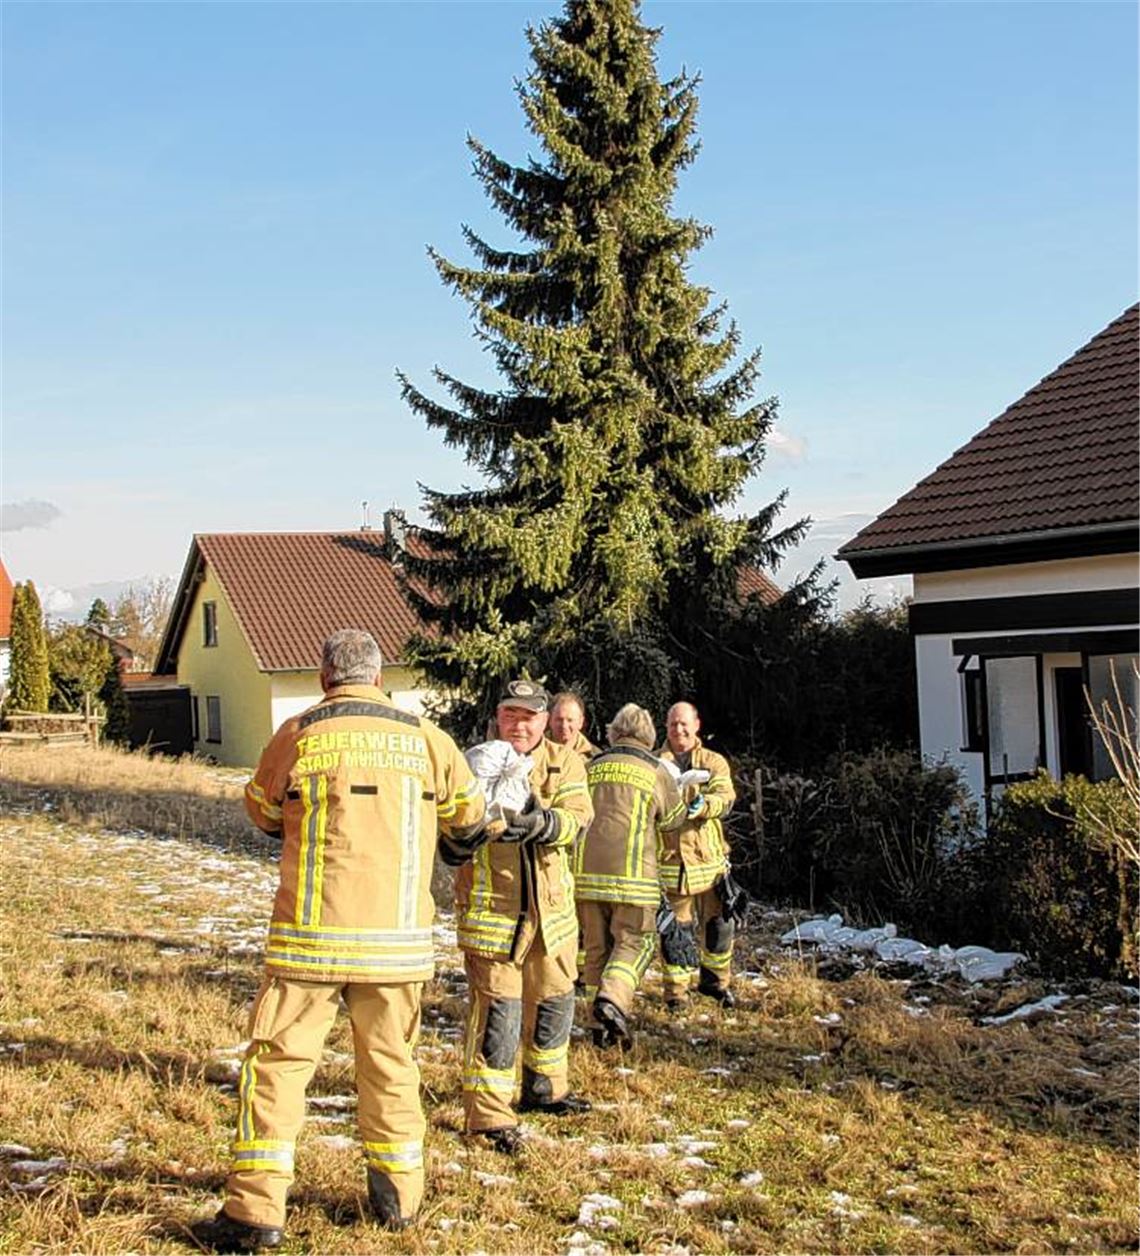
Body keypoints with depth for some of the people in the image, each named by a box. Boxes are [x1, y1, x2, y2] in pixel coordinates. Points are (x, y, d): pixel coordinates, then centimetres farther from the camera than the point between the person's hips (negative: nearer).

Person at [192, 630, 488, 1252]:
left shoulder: (298, 735, -3)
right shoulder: (426, 737, 3)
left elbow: (262, 811, 15)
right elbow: (467, 815, 18)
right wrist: (461, 838, 41)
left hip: (311, 936, -3)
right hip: (398, 938, 3)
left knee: (277, 1061, 5)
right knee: (390, 1061, 17)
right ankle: (399, 1195, 26)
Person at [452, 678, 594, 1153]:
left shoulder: (564, 763, 4)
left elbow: (577, 816, -12)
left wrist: (542, 823, -32)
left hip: (550, 906, 5)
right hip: (491, 908, -4)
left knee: (554, 999, 19)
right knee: (497, 1009, -7)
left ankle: (545, 1087, 40)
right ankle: (488, 1115, 0)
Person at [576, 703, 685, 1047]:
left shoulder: (592, 767, 12)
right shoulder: (656, 771, 3)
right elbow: (674, 818, 14)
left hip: (586, 870, 4)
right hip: (630, 872, -4)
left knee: (597, 947, 12)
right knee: (635, 942, 4)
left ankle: (603, 1026, 11)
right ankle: (612, 1000, -21)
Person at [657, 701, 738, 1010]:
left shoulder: (714, 762, 8)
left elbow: (725, 797, -8)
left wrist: (701, 805, -30)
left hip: (708, 857, 1)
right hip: (668, 859, -1)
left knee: (719, 924, 6)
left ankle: (716, 979, 26)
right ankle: (676, 991, 13)